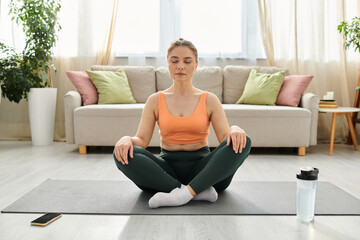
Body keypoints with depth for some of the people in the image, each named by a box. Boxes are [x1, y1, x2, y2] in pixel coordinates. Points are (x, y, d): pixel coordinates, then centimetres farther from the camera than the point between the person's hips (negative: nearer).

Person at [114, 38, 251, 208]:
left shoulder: (209, 100, 5)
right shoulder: (155, 101, 7)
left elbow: (225, 137, -4)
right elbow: (142, 140, -1)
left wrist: (235, 130, -27)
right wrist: (127, 139, -24)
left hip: (201, 166, 0)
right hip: (167, 166, 1)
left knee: (242, 142, -26)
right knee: (124, 153, -27)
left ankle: (183, 194, -32)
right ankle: (198, 192, -30)